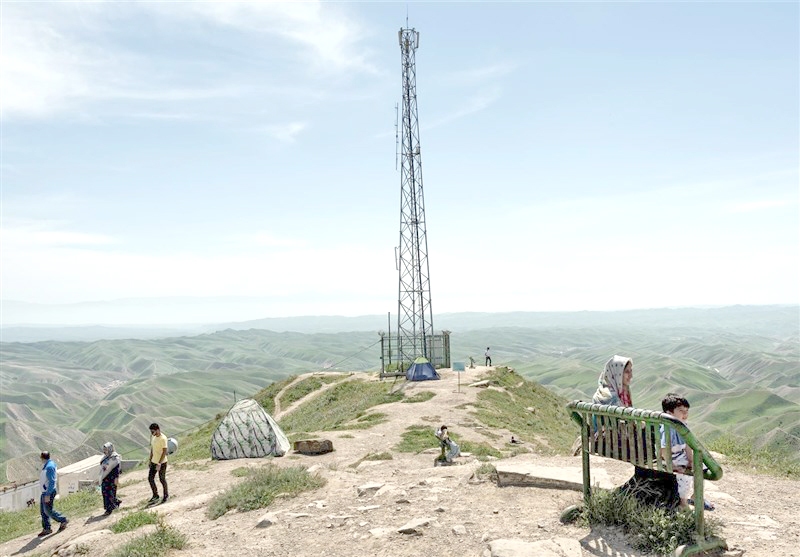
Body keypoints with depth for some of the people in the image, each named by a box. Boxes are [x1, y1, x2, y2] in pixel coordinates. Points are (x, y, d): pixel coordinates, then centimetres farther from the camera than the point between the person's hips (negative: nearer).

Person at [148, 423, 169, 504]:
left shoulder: (163, 438, -22)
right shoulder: (153, 437, 3)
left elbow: (164, 452, -22)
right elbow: (152, 449, 13)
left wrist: (159, 464, -24)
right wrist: (150, 460, 14)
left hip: (162, 463, -8)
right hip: (154, 462, 8)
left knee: (162, 479, 5)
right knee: (150, 478, 8)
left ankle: (166, 495, 24)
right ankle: (155, 496, 22)